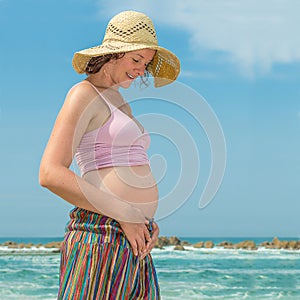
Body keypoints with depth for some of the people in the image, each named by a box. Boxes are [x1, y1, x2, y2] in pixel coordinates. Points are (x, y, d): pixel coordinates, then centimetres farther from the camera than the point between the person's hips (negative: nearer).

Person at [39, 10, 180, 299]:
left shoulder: (117, 100, 23)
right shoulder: (84, 94, -4)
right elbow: (50, 174, -15)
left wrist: (148, 222, 7)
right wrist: (124, 217, -15)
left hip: (134, 244, 9)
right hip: (102, 238, -9)